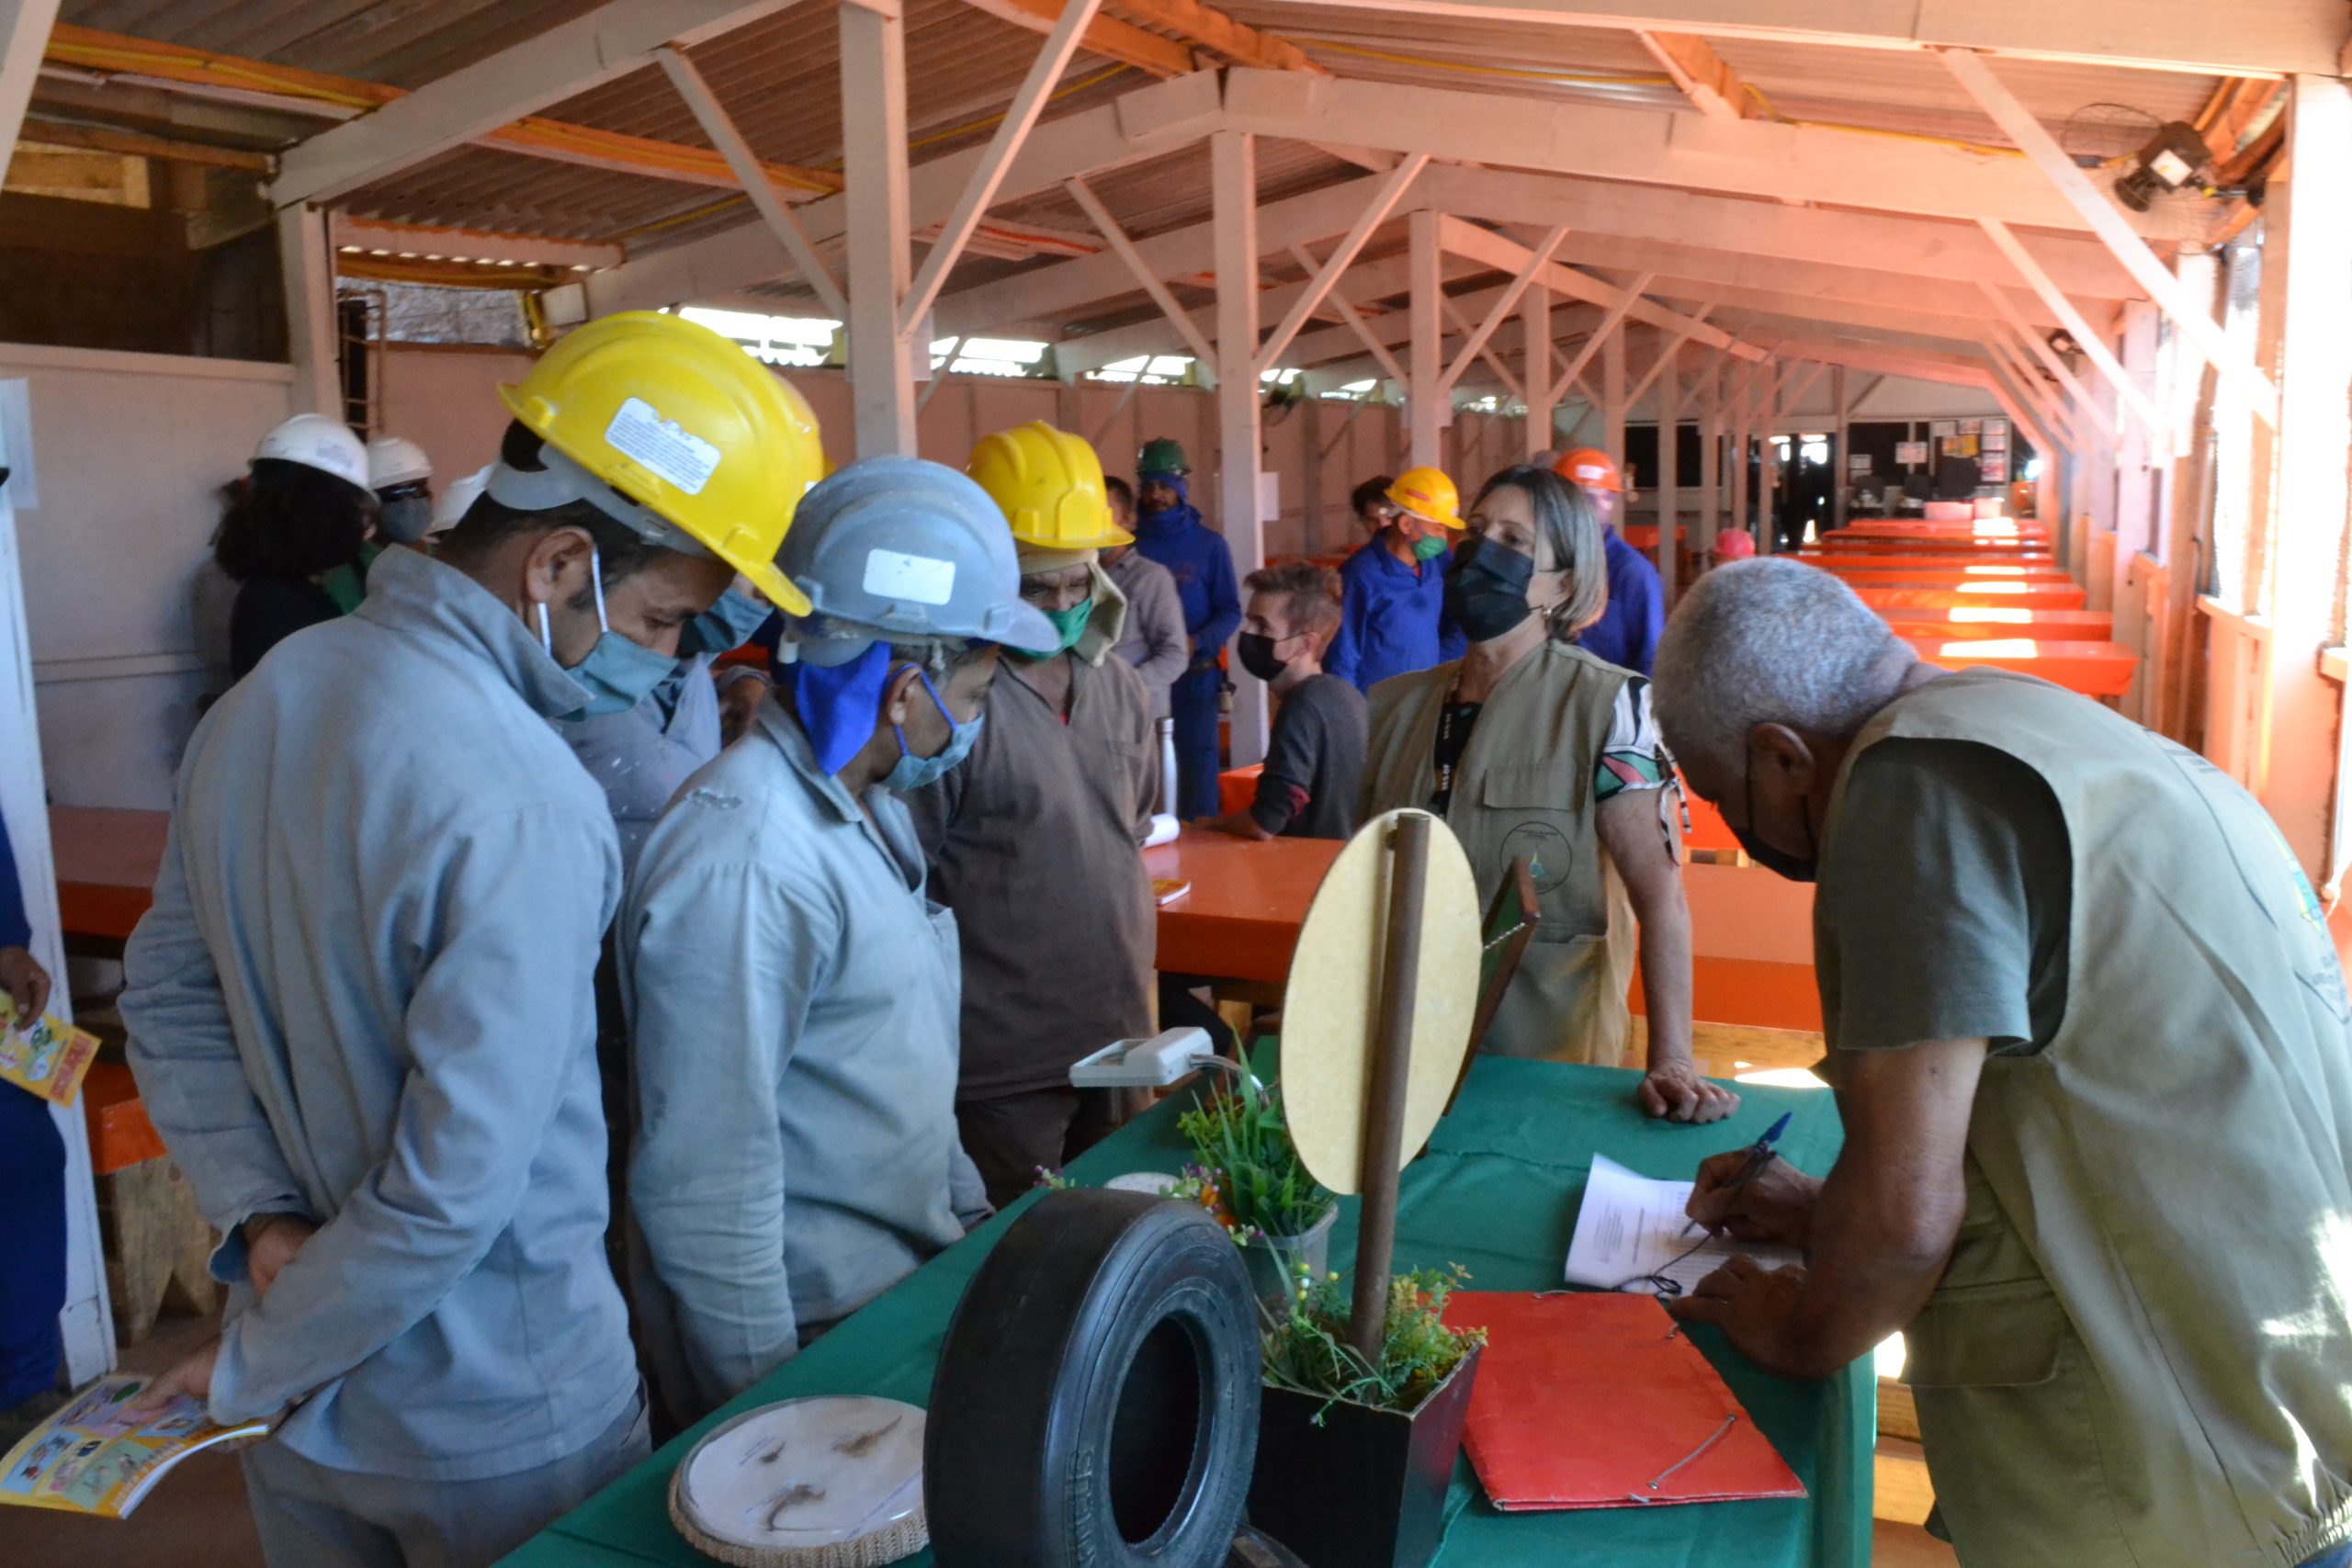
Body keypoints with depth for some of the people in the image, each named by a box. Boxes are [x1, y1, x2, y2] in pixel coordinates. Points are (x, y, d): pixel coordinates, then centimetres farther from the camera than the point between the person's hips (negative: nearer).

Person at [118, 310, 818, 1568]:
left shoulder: (254, 703, -2)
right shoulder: (523, 810, -28)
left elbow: (166, 996, 5)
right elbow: (456, 1186, -27)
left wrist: (260, 1218, -4)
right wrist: (259, 1363, -11)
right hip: (498, 1426, -7)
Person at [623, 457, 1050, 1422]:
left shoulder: (871, 807, 6)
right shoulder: (743, 862, -26)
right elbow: (704, 1189, -24)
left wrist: (972, 1216, 16)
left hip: (907, 1288, 9)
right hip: (815, 1349, -9)